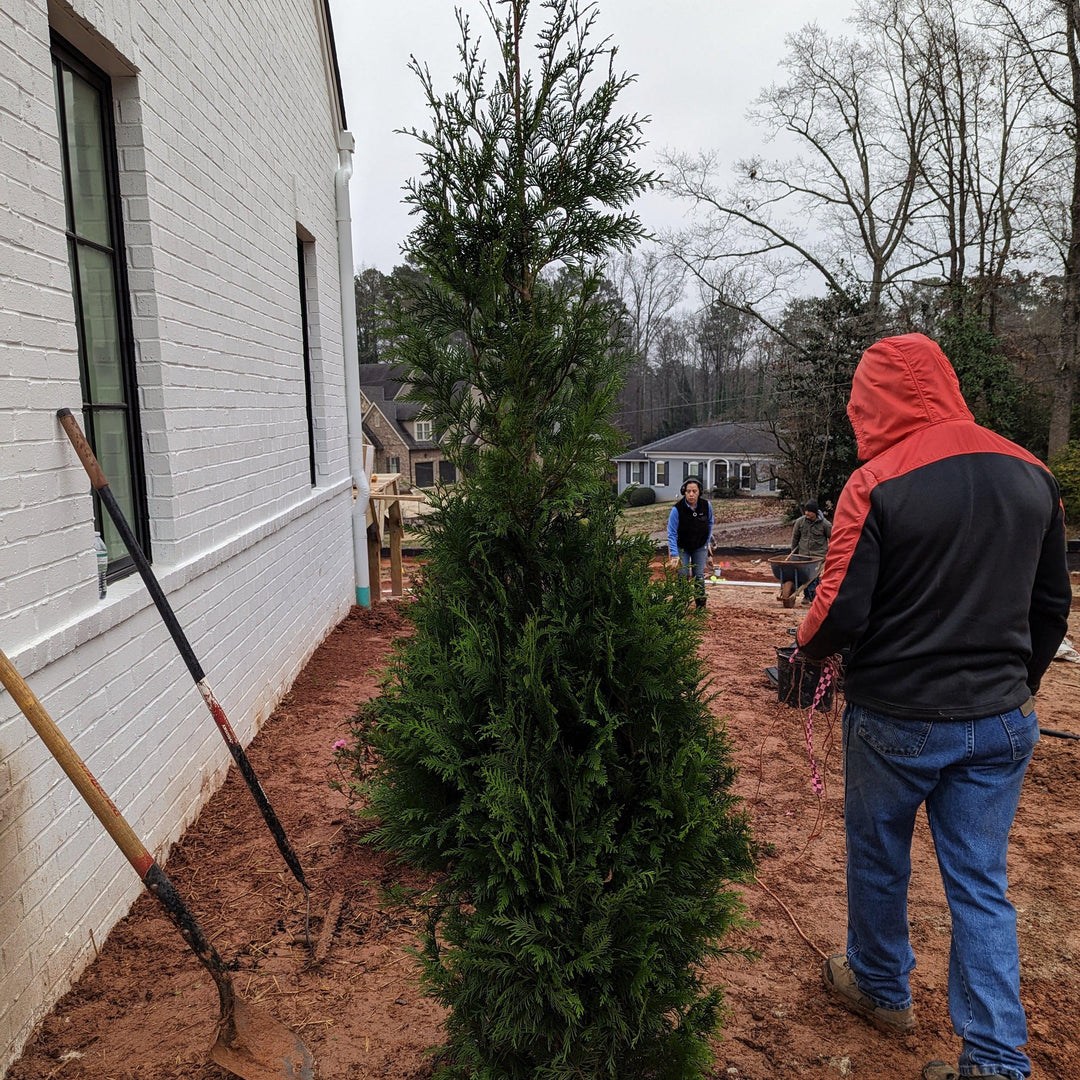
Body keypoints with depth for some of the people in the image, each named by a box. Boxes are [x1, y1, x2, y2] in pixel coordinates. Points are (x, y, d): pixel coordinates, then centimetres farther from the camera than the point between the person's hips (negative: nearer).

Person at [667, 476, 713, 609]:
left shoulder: (706, 506, -14)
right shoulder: (677, 509, -24)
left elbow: (710, 523, 7)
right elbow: (672, 533, -21)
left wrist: (707, 542, 9)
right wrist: (674, 554, -27)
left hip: (700, 547, 2)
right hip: (682, 548, -2)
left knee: (699, 576, 2)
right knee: (683, 576, -5)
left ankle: (701, 606, 14)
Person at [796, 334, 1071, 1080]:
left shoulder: (877, 485, -17)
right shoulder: (1031, 474, 1)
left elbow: (843, 613, -18)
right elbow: (1053, 605, 8)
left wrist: (809, 646, 4)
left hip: (897, 719, -4)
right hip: (1003, 723, 5)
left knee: (879, 859, 18)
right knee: (982, 884, 14)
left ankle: (882, 988, 39)